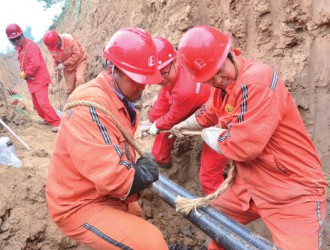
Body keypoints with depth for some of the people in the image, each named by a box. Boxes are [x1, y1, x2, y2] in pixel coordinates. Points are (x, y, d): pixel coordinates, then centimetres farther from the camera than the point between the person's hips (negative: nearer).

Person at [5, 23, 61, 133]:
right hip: (31, 80, 10)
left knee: (43, 102, -15)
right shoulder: (19, 47, 11)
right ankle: (47, 119, 31)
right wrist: (23, 73, 2)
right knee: (36, 103, 16)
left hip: (39, 79, -10)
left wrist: (25, 74, -14)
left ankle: (57, 123, -11)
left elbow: (35, 64, -27)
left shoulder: (31, 45, -18)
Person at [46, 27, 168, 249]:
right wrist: (147, 172, -16)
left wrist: (141, 169, -7)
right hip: (80, 206, -10)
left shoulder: (121, 100, 3)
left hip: (106, 196, 10)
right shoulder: (90, 105, -29)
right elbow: (112, 178, -34)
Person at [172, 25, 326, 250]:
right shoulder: (223, 86, 4)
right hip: (250, 186, 9)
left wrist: (208, 135, -11)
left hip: (293, 194, -9)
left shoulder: (257, 81, -27)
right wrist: (182, 126, 36)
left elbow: (243, 147, -30)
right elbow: (211, 116, 26)